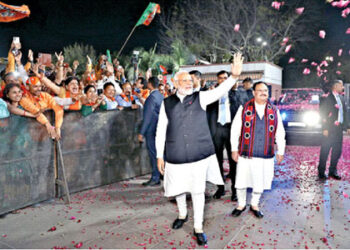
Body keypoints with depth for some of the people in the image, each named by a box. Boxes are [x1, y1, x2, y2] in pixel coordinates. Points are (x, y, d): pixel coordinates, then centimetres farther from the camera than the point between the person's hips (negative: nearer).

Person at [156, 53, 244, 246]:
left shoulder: (200, 98, 0)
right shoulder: (167, 103, 1)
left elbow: (219, 91, -18)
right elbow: (161, 130, 3)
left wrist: (234, 75, -35)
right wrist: (159, 156, 3)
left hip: (200, 154, -1)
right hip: (176, 156, 1)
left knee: (198, 191, 6)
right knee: (178, 188, 16)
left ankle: (198, 228, 21)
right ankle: (182, 214, 45)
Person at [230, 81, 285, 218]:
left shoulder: (274, 111, 6)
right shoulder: (244, 109, 0)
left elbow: (280, 133, 11)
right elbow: (235, 129, 1)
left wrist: (280, 151, 9)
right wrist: (234, 149, -1)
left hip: (266, 155, 2)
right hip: (246, 154, -1)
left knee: (260, 182, 11)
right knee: (241, 181, 7)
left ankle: (254, 205, 34)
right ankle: (241, 204, 30)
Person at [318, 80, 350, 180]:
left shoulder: (341, 98, 15)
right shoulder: (328, 98, -8)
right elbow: (323, 114, -12)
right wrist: (325, 129, -17)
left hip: (339, 129, 8)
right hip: (330, 129, -8)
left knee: (337, 151, 11)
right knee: (325, 151, -1)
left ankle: (332, 171, 23)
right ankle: (321, 172, 7)